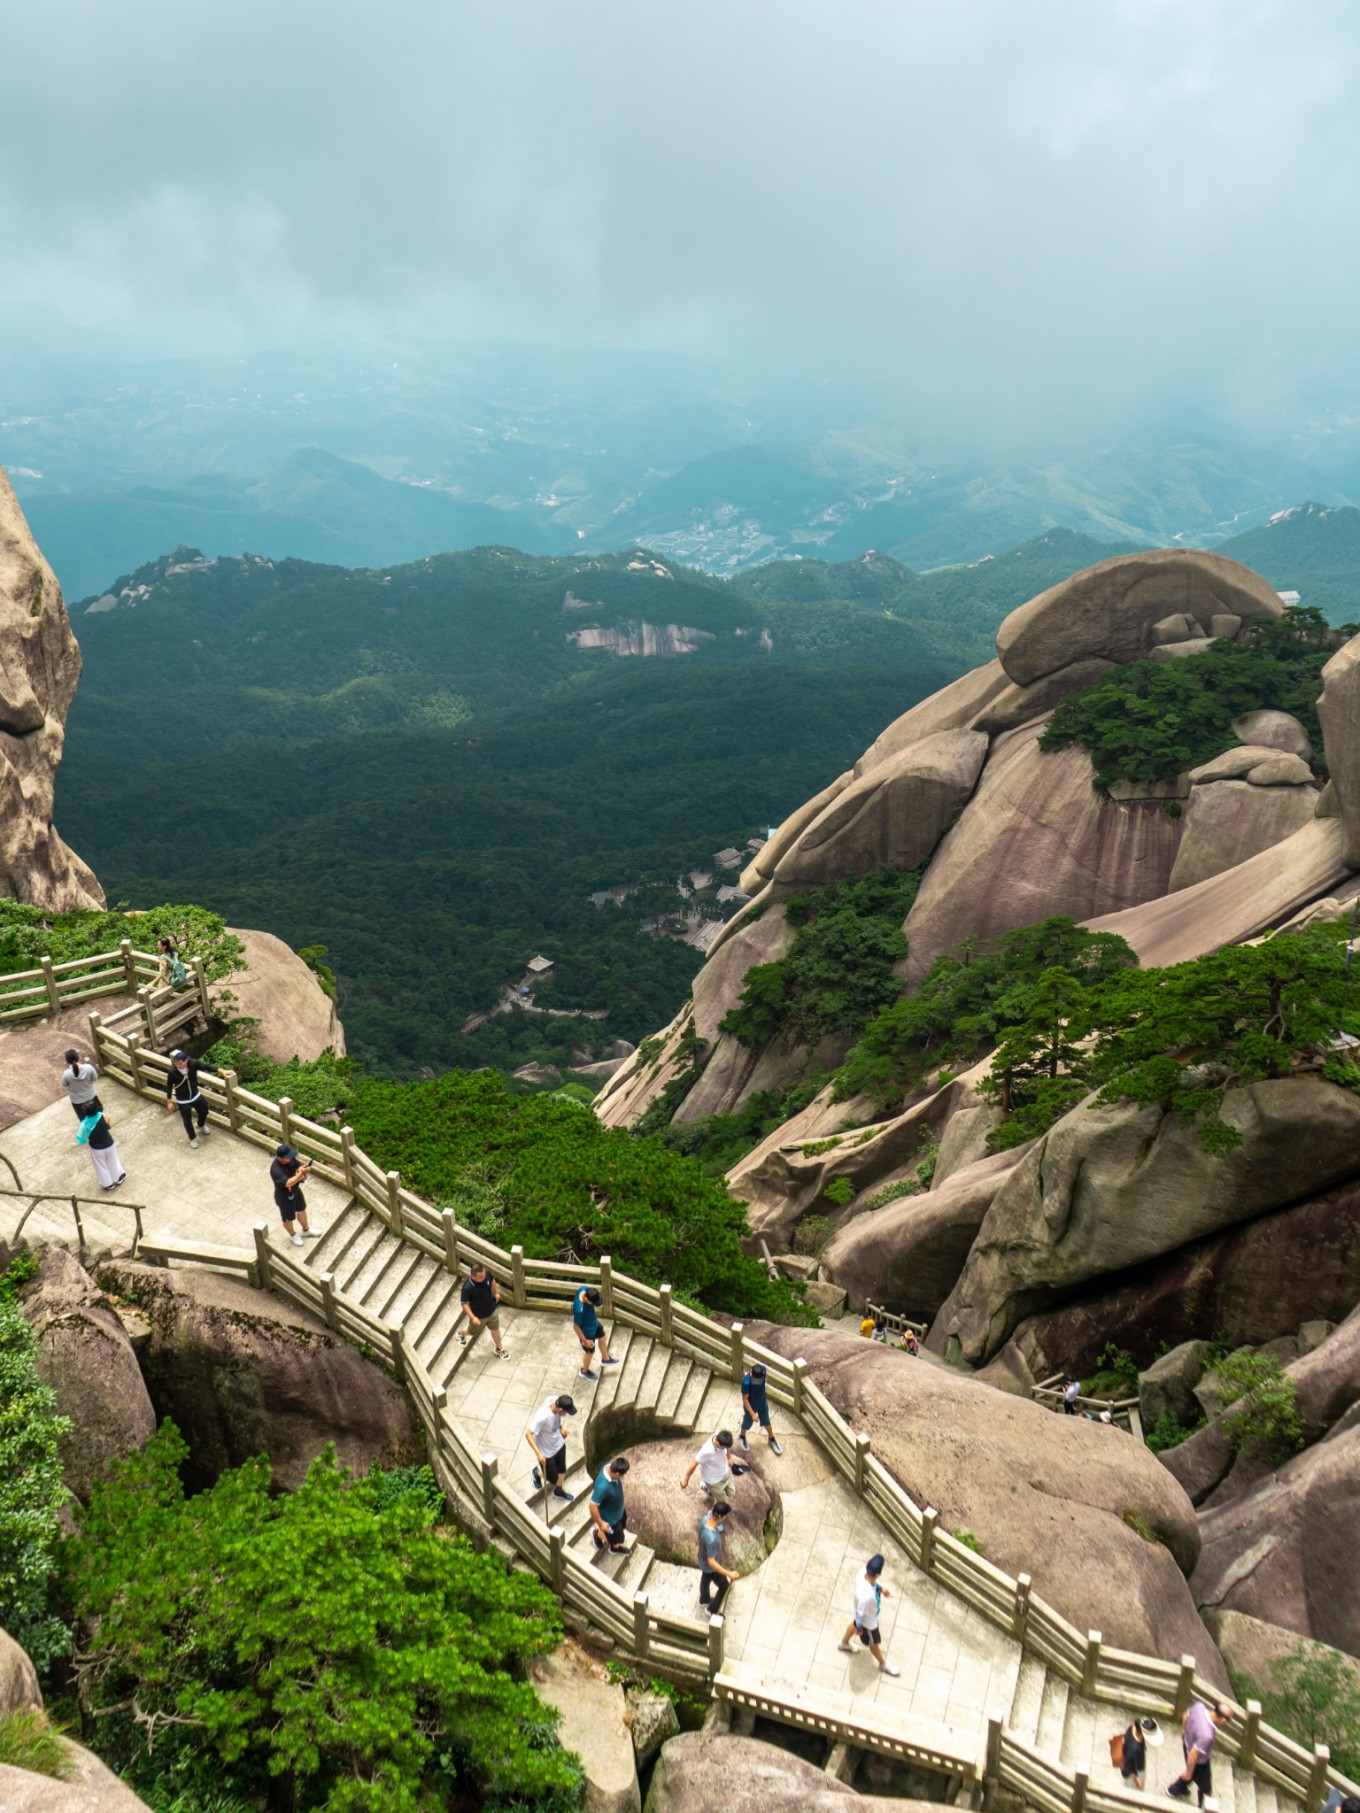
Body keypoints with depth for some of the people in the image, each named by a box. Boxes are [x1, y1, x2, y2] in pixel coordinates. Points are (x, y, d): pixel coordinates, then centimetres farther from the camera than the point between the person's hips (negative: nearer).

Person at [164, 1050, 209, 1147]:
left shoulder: (193, 1064, -25)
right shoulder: (173, 1072, -29)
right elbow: (169, 1086, -14)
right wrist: (169, 1101, -7)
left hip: (195, 1095, 3)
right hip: (182, 1101, -3)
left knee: (204, 1111, 25)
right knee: (187, 1120, 14)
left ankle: (201, 1126, 59)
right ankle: (193, 1138, 41)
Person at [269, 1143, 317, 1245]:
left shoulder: (289, 1159, -18)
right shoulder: (276, 1170, -40)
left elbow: (299, 1165, -4)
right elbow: (288, 1183, -47)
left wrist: (303, 1169, -27)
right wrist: (301, 1174, -56)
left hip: (296, 1190, 7)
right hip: (285, 1197, -7)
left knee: (301, 1210, 28)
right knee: (288, 1218, 20)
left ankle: (306, 1231, 53)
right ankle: (293, 1235, 49)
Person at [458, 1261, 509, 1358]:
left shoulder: (486, 1273, -25)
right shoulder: (467, 1287, -40)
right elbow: (464, 1303, -25)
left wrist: (496, 1293, 14)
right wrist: (473, 1317, -25)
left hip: (492, 1310, 4)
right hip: (478, 1315, -4)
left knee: (495, 1329, 23)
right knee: (472, 1331, 25)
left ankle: (499, 1349, 48)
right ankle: (461, 1334, 60)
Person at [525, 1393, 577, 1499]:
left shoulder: (555, 1401, -23)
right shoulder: (542, 1417, -43)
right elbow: (528, 1434, -34)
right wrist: (538, 1453, -34)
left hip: (559, 1443, 6)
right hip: (546, 1451, -6)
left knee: (561, 1468, 27)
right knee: (553, 1478, 16)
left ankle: (558, 1491, 53)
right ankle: (537, 1473, 46)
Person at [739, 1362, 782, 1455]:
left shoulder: (763, 1370, -28)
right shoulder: (746, 1382, -41)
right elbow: (745, 1399, -27)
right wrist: (752, 1414, -25)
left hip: (762, 1403, 4)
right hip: (750, 1406, -4)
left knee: (766, 1422, 25)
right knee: (747, 1424, 24)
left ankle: (771, 1439, 52)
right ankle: (742, 1437, 55)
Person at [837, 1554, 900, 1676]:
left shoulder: (864, 1572, -30)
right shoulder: (867, 1596, -49)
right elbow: (860, 1613, -30)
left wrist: (881, 1588, 7)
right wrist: (859, 1628, -12)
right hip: (868, 1621, -6)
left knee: (854, 1623, 36)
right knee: (874, 1642, 24)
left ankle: (844, 1643, 65)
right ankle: (883, 1664, 54)